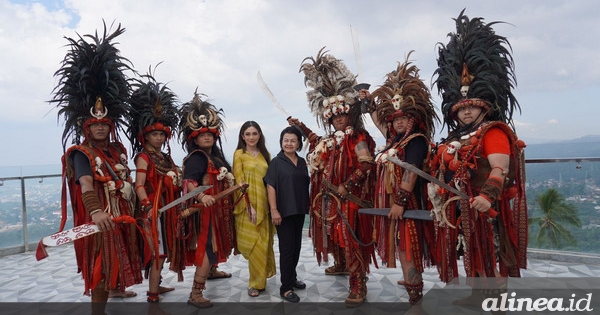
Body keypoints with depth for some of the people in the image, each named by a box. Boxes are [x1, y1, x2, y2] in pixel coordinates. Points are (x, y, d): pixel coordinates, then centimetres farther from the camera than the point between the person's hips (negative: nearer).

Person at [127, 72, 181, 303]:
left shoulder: (166, 157, 14)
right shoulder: (144, 157, -10)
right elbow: (139, 186, -19)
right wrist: (148, 208, -27)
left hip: (166, 208, 8)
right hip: (152, 209, -8)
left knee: (163, 250, 16)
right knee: (157, 251, -6)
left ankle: (155, 285, 30)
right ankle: (153, 296, 0)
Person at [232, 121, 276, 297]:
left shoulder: (265, 154, 12)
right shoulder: (239, 154, -1)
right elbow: (239, 181, -7)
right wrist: (249, 206, -15)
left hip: (264, 204, 4)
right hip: (247, 205, -4)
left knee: (264, 243, 8)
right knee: (253, 245, 0)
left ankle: (260, 280, 25)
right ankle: (256, 283, 16)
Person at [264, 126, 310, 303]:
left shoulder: (302, 162, 9)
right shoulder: (276, 162, -6)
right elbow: (270, 187, -12)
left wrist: (307, 205, 13)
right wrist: (274, 210, -18)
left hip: (299, 210, 6)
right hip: (283, 211, -6)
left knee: (296, 246, 15)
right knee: (287, 248, -2)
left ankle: (292, 277, 33)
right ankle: (286, 288, 8)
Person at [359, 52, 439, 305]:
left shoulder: (417, 141, -12)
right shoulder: (395, 138, 12)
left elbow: (411, 174, -21)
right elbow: (379, 121, 31)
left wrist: (401, 202, -25)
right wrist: (369, 102, 30)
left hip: (407, 202, -8)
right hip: (392, 201, 8)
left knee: (407, 246, -5)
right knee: (402, 245, 14)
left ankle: (415, 295, 4)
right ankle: (412, 284, 26)